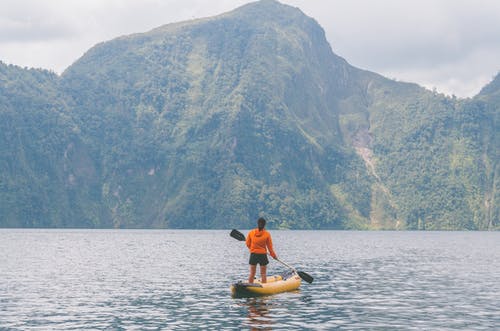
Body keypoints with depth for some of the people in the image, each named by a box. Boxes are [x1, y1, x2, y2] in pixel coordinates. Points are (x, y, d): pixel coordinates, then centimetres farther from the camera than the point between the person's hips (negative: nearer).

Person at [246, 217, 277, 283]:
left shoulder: (251, 232, -4)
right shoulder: (267, 234, -9)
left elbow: (248, 244, 6)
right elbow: (270, 247, -1)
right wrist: (274, 255, 12)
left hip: (253, 255, 2)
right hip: (263, 255, -2)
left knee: (252, 273, 9)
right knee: (263, 274, 5)